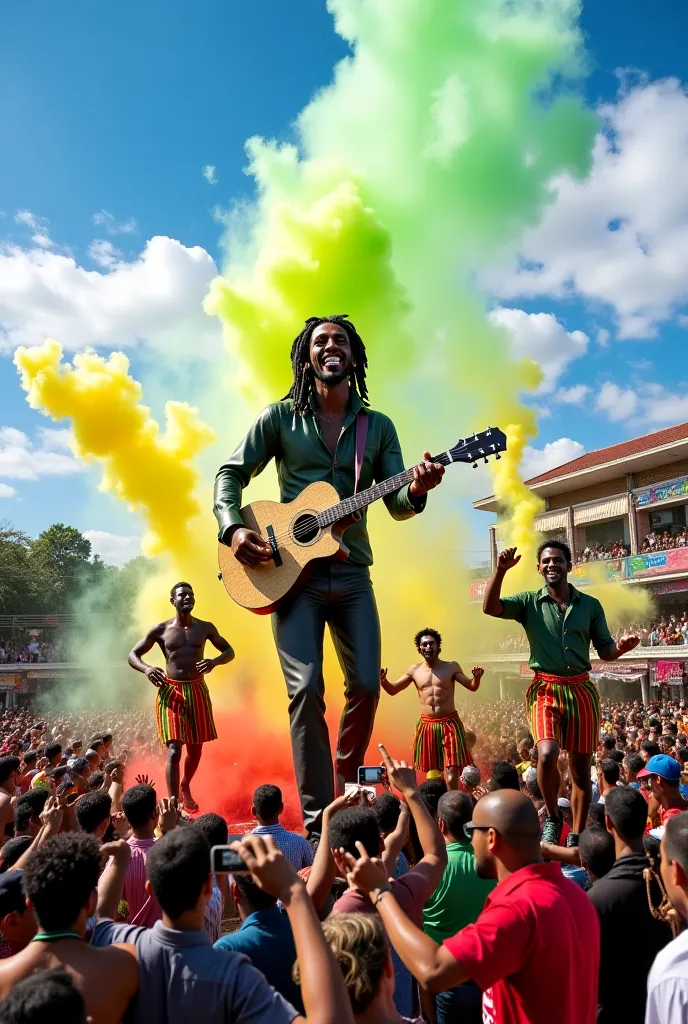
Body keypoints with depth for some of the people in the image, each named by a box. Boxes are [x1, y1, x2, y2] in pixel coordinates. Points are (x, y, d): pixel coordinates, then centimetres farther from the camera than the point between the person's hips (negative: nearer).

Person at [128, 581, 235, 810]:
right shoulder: (160, 630, -1)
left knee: (195, 748, 15)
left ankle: (185, 786, 42)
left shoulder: (205, 627, 4)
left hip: (197, 691, 3)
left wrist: (214, 661, -13)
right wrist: (146, 669, -18)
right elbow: (133, 655, 4)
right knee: (174, 750, -11)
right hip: (170, 692, -3)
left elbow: (229, 651, 10)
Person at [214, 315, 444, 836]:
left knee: (366, 685, 0)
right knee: (307, 688, -10)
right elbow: (232, 473, 5)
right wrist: (233, 528, -13)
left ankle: (346, 788, 27)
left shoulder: (378, 426, 10)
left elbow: (397, 505, 4)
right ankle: (318, 822, 0)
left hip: (352, 574, 3)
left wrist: (417, 489, -20)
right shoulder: (281, 417, 5)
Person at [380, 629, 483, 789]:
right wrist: (383, 680, -12)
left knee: (451, 769, -6)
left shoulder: (452, 667, -1)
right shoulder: (414, 670, 4)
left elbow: (472, 687, -4)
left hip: (450, 723, -2)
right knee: (432, 770, 10)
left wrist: (476, 678, -27)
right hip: (427, 725, 3)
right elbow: (392, 690, 9)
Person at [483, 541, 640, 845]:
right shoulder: (529, 602, 0)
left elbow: (605, 651, 10)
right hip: (545, 690, -2)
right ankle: (552, 817, 6)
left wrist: (622, 647, -12)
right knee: (547, 754, -22)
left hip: (581, 690, 3)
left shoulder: (590, 605, 6)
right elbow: (490, 608, -15)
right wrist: (501, 570, -26)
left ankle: (576, 837, 25)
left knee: (581, 766, 8)